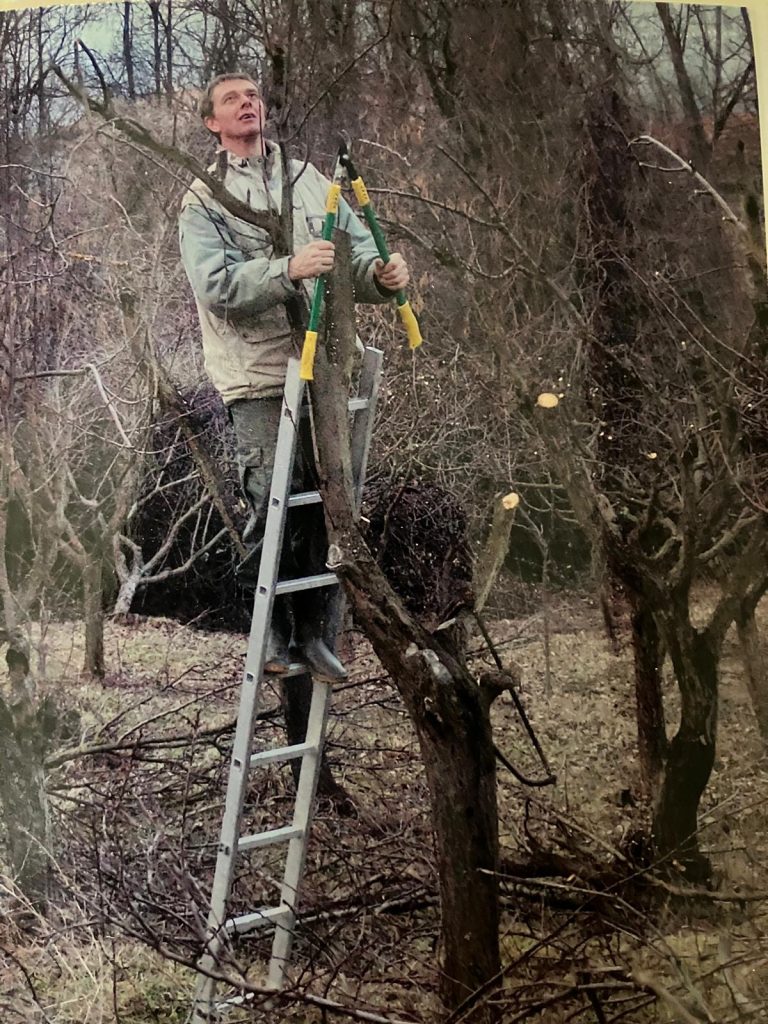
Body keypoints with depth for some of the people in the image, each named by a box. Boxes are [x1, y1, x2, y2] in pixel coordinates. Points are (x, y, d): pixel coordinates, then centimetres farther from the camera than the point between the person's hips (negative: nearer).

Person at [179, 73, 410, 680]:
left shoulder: (310, 180, 15)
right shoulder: (203, 201, 3)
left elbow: (357, 251, 10)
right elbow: (216, 286, -12)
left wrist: (382, 274, -14)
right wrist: (288, 270, -28)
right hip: (259, 374, -3)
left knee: (327, 503, 3)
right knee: (273, 501, -7)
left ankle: (314, 630, 13)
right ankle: (273, 629, 7)